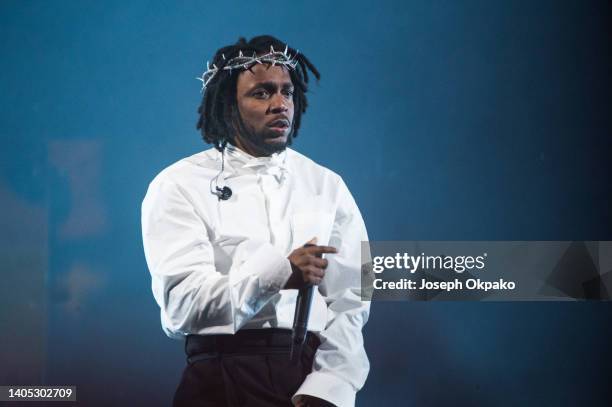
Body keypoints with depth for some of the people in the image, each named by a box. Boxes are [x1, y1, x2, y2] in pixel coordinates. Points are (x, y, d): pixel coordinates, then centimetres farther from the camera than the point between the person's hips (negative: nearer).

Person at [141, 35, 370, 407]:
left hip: (313, 375, 2)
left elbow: (349, 305, 1)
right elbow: (181, 305, -12)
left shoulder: (327, 187, 10)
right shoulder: (179, 187, 0)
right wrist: (277, 275, -25)